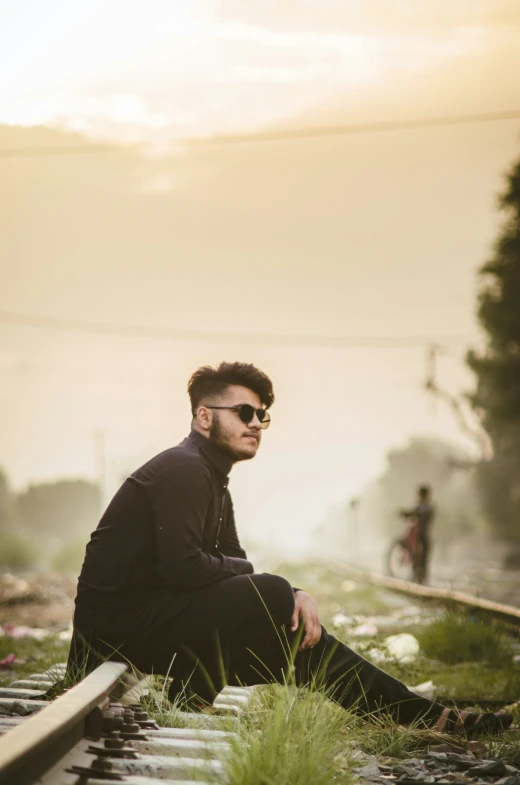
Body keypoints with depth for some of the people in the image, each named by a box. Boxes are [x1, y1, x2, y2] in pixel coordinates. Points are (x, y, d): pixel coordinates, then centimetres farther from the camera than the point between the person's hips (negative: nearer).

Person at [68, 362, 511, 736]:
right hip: (120, 623, -9)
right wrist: (284, 592, -9)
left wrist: (293, 596, -10)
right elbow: (184, 566, -26)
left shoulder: (213, 482, 17)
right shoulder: (183, 470, -15)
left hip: (148, 621, 9)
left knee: (293, 628, 1)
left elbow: (233, 567, 11)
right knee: (270, 598, -24)